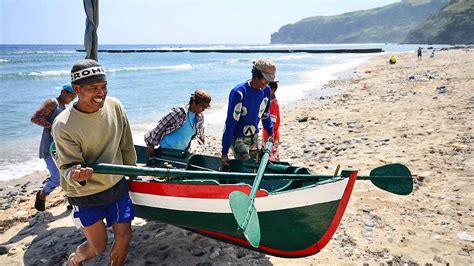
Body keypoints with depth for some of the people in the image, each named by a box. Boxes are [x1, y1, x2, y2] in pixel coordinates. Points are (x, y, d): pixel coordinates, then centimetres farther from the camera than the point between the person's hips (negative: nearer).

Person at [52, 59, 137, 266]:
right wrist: (76, 175, -43)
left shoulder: (115, 106, -11)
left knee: (124, 236, 10)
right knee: (98, 247, 10)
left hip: (117, 185, 4)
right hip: (86, 195, -3)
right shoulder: (63, 126, -24)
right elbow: (68, 165, -19)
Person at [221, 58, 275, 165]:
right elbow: (230, 122, -22)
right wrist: (225, 151, -21)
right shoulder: (239, 92, -24)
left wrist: (270, 132, 10)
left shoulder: (266, 90, -4)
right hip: (238, 139, -7)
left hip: (254, 137, 7)